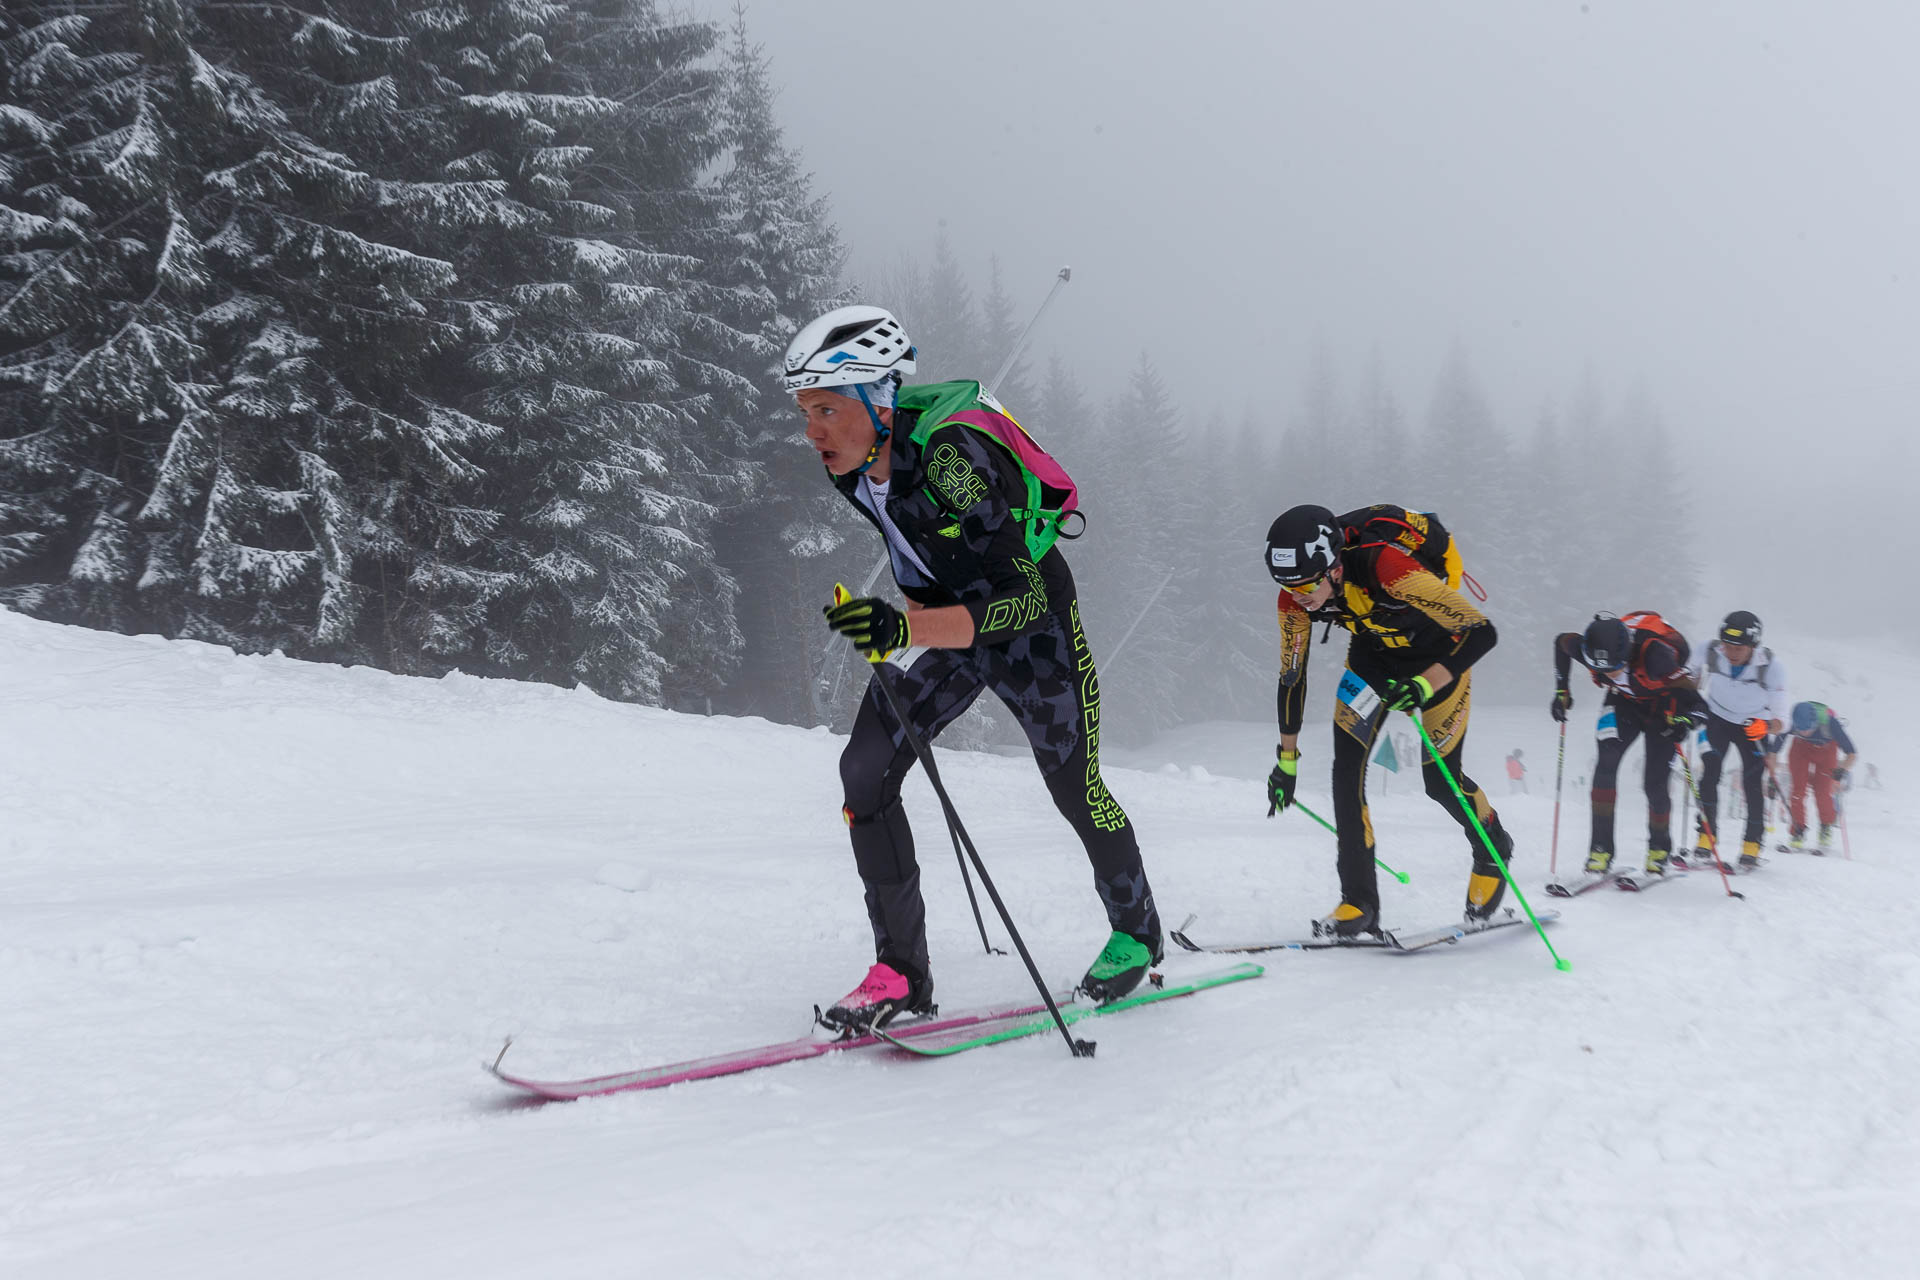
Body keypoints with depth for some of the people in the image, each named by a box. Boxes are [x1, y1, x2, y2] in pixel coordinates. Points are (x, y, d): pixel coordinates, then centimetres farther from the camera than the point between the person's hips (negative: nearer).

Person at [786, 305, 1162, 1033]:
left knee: (1076, 792, 10)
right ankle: (901, 972, -3)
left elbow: (1027, 601, -38)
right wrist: (904, 625, 14)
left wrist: (906, 628, -49)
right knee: (865, 769, -12)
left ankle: (1136, 932, 39)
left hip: (1035, 626, -6)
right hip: (948, 627, 6)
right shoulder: (853, 467, -13)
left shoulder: (952, 459, -36)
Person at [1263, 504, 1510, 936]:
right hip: (1374, 653, 5)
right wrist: (1286, 763, 0)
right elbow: (1291, 678, -4)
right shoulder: (1295, 599, -21)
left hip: (1440, 654, -4)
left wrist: (1423, 686, -48)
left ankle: (1494, 850, 32)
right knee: (1346, 770, -11)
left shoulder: (1385, 567, -40)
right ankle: (1360, 904, -4)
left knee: (1440, 782, 0)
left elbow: (1482, 633, -37)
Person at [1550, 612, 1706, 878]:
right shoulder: (1587, 646, -28)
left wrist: (1684, 721, -54)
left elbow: (1690, 690, -34)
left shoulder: (1654, 653, -41)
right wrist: (1561, 691, 0)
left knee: (1656, 781, -7)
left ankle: (1659, 848, 21)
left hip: (1663, 706, -3)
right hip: (1623, 702, 3)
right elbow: (1561, 641, -3)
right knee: (1607, 763, -18)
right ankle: (1601, 849, -13)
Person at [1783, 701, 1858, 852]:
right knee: (1797, 790, -10)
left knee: (1823, 792, -11)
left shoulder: (1829, 722, -39)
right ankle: (1797, 835, 5)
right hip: (1801, 748, 2)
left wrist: (1843, 769, -46)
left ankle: (1826, 834, 12)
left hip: (1826, 749, -2)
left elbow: (1852, 753, -31)